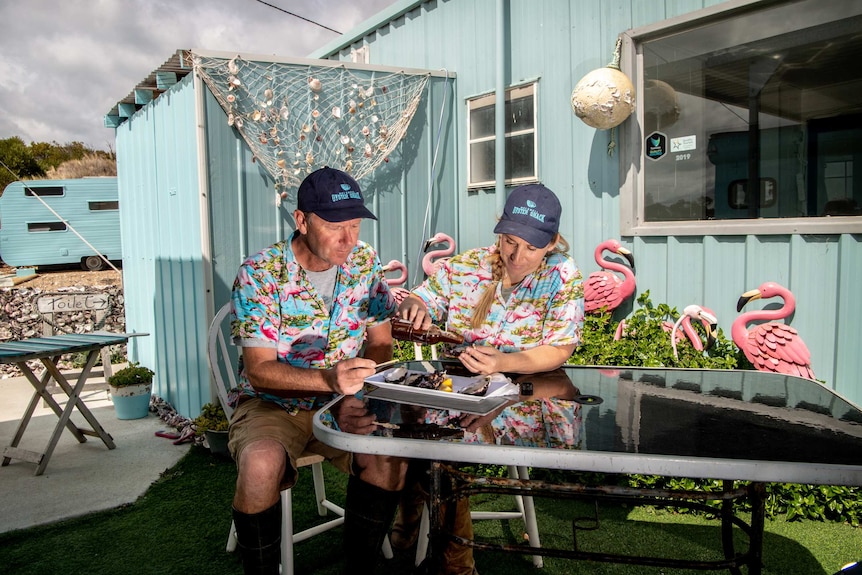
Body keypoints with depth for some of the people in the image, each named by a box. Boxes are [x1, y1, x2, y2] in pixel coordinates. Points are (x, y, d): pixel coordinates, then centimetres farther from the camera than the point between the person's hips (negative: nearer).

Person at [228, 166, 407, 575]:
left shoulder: (364, 262, -1)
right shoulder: (259, 275, -14)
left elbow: (380, 342, 5)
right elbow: (259, 370, -17)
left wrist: (362, 372, -18)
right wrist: (329, 378, -34)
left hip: (342, 404, 3)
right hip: (271, 404, -3)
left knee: (390, 454, -24)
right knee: (262, 464, -33)